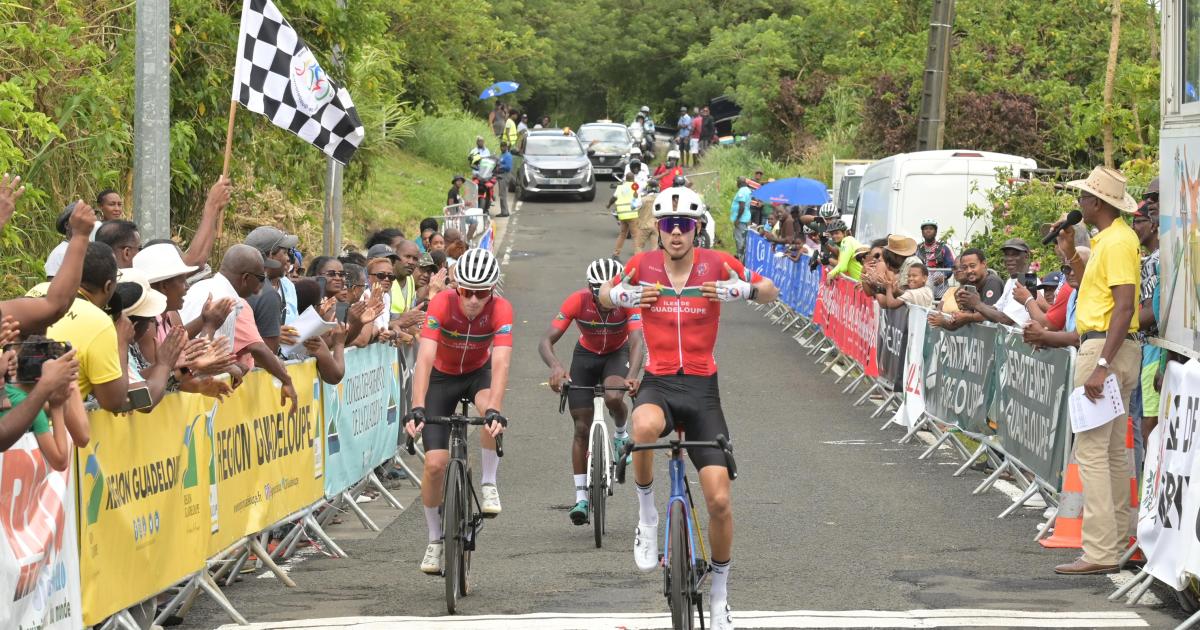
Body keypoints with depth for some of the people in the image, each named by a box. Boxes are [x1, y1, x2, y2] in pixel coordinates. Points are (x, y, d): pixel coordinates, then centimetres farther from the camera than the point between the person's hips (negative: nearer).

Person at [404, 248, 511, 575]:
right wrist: (416, 408, -51)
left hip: (479, 373, 0)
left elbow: (500, 364, -38)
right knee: (435, 463, -9)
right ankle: (435, 539, 10)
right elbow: (425, 358, -38)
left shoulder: (500, 309, -28)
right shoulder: (442, 304, -30)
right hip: (442, 377, 0)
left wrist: (494, 411, -53)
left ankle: (488, 484, -15)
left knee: (492, 415, -36)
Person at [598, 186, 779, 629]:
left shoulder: (716, 264, -5)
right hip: (658, 383, -1)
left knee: (719, 498, -4)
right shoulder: (643, 266, -4)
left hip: (702, 389, 1)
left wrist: (741, 289, -22)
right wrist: (624, 295, -12)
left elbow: (771, 293, 1)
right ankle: (647, 517, -14)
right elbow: (604, 297, 13)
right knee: (644, 427, -40)